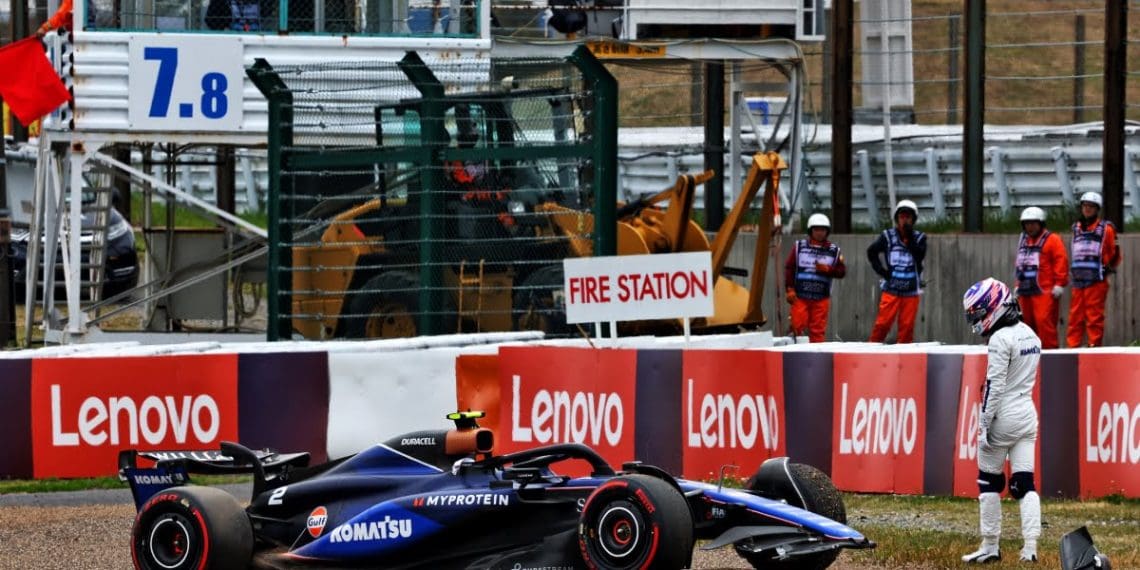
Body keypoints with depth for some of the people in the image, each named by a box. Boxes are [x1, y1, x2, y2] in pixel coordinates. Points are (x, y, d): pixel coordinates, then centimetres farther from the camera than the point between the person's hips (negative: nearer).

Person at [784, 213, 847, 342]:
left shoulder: (834, 251, 9)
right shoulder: (800, 247, 5)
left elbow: (842, 272, 8)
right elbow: (789, 268, 3)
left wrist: (827, 269, -11)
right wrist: (790, 289, -5)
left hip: (821, 298, 1)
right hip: (800, 296, -1)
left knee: (818, 331, 1)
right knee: (798, 326, -8)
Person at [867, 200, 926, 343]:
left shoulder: (919, 238, 4)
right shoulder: (888, 236, 2)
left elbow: (919, 256, -12)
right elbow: (872, 251, 11)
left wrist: (909, 238, -18)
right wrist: (881, 270, 1)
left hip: (911, 290, 1)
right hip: (891, 288, -1)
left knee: (907, 326, 2)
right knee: (883, 322, -7)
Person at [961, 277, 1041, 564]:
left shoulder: (1000, 339, -16)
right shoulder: (1030, 335, 11)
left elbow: (994, 386, -18)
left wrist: (984, 426, -16)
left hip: (1003, 415, -7)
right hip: (1028, 414, 7)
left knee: (989, 482, 6)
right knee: (1024, 483, 3)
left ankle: (990, 547, 10)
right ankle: (1030, 547, -6)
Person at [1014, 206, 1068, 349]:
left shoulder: (1051, 240, -3)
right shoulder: (1023, 241, 20)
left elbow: (1061, 262, -9)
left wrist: (1059, 284, -14)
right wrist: (1018, 285, 25)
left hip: (1045, 291, -7)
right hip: (1026, 291, 7)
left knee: (1044, 321, -15)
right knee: (1027, 322, 7)